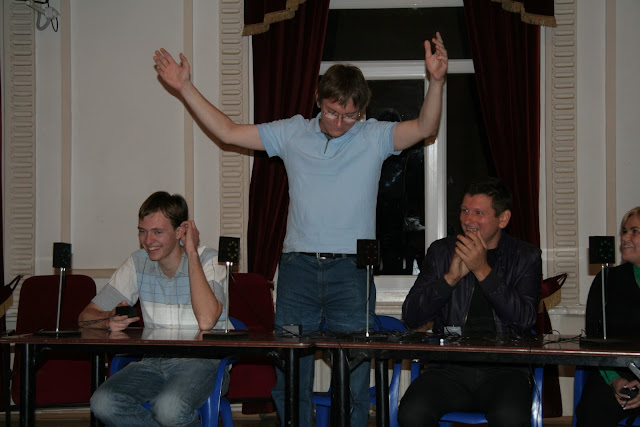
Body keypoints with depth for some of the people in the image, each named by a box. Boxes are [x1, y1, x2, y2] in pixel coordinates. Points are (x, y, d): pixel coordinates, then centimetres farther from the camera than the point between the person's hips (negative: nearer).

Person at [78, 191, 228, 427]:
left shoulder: (209, 261, -5)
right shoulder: (138, 263, 8)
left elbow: (206, 320, -24)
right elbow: (86, 317, 7)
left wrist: (192, 252, -17)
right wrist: (110, 320, -18)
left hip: (200, 360, -4)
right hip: (152, 361, 4)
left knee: (169, 408, -35)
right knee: (103, 403, -25)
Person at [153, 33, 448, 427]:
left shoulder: (374, 137, 5)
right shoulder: (292, 133, 11)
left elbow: (425, 128, -10)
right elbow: (229, 131, 14)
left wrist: (436, 81, -26)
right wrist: (185, 87, 10)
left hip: (351, 268, -2)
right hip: (298, 265, 2)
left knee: (353, 381, -1)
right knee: (288, 377, 6)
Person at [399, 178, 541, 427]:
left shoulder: (525, 257, 9)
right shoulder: (441, 252, 12)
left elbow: (525, 320, -6)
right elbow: (411, 317, 5)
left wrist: (483, 271, -12)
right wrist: (451, 277, -8)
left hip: (503, 370, -1)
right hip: (449, 369, 1)